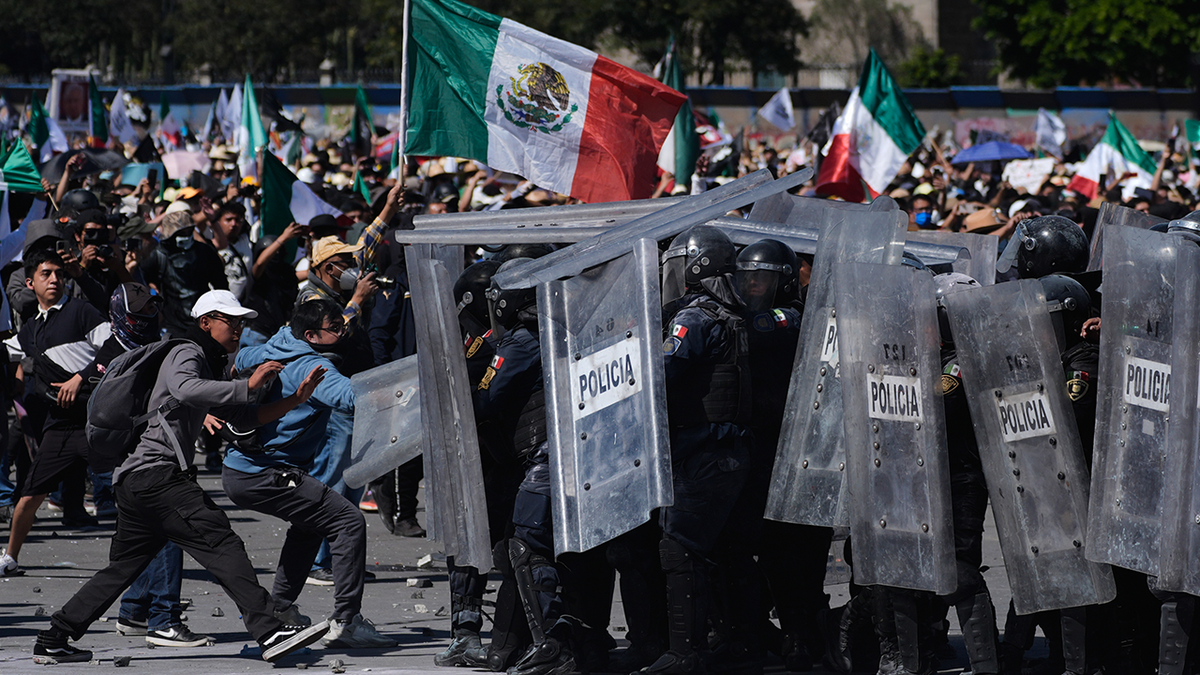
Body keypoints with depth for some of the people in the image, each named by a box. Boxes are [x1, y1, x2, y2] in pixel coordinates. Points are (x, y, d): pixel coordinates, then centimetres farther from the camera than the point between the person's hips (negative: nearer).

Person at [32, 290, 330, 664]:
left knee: (123, 566, 15)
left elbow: (242, 416, 22)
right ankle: (269, 631, -25)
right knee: (222, 544, -17)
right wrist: (248, 385, -26)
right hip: (158, 475, -11)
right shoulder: (186, 354, -5)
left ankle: (53, 640, 17)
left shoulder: (211, 366, 26)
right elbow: (186, 389, -28)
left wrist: (295, 399, 11)